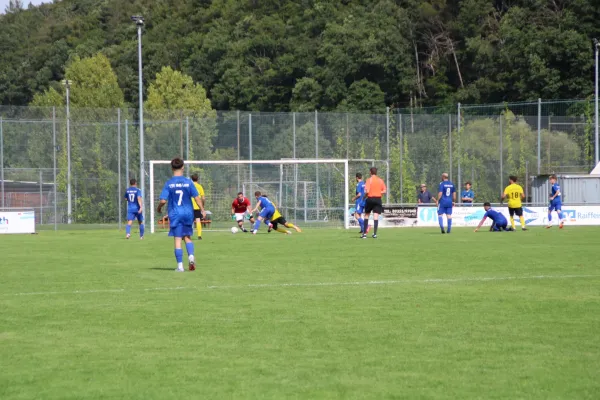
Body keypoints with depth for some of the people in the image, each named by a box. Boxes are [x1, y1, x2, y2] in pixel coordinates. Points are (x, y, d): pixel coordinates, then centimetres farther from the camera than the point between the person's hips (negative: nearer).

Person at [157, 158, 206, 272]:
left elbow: (163, 200, -10)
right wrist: (202, 210, 8)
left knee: (177, 240, 2)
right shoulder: (188, 182, -2)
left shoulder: (169, 183, -6)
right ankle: (191, 256, -8)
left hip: (175, 214, -1)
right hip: (188, 213, 2)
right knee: (187, 237, 16)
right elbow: (197, 197, -2)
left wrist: (159, 208, 10)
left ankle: (180, 266, 0)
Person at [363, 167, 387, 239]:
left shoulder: (369, 180, -6)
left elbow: (367, 191, -15)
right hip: (378, 199, 2)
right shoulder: (380, 180, 5)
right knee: (376, 216, 0)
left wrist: (365, 195, 4)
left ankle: (364, 233, 9)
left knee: (366, 215, 11)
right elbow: (384, 191, 4)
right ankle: (375, 234, -8)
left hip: (370, 199, -2)